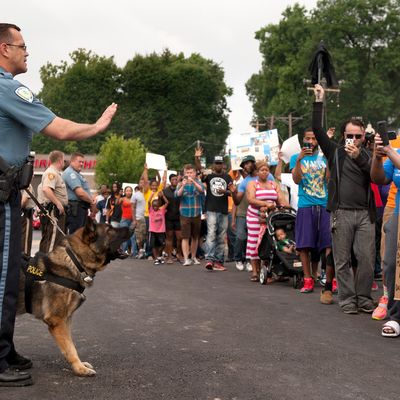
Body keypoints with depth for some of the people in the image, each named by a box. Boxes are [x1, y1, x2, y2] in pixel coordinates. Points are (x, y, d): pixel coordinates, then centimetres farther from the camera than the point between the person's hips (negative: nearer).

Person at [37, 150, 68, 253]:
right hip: (54, 209, -11)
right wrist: (58, 203, -25)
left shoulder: (54, 173, 21)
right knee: (54, 237, -13)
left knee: (46, 238, 14)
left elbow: (41, 187, 30)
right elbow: (46, 189, -27)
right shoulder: (52, 173, -12)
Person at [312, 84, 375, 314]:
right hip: (342, 213, -1)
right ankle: (348, 299, 11)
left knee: (368, 259, 0)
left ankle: (363, 298, 13)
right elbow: (317, 130, 2)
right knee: (343, 260, 2)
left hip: (365, 214, 1)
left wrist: (359, 157, -23)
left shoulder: (368, 156, 11)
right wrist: (319, 101, -1)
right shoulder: (335, 152, 9)